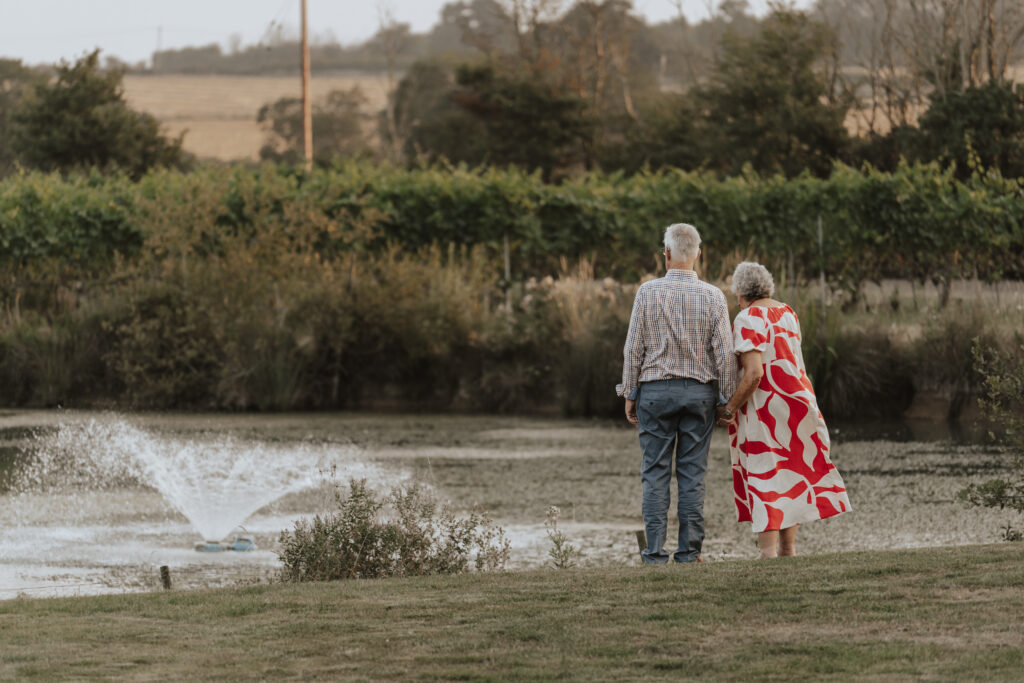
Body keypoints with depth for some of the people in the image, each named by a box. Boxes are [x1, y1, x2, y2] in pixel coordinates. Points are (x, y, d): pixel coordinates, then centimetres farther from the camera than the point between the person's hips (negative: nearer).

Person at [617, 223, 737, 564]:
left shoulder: (648, 292, -4)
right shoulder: (712, 296, -2)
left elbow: (634, 348, -2)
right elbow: (724, 352, -3)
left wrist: (629, 395, 5)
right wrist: (729, 398, 5)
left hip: (656, 391, -1)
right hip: (699, 391, 1)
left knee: (655, 472, 2)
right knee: (693, 473, 4)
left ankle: (655, 550, -3)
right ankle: (689, 549, 2)